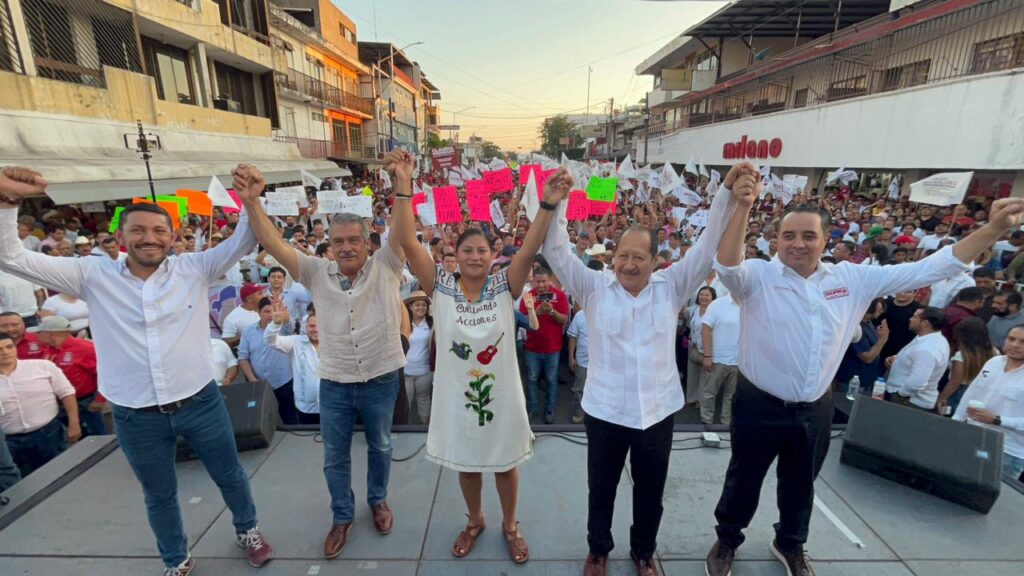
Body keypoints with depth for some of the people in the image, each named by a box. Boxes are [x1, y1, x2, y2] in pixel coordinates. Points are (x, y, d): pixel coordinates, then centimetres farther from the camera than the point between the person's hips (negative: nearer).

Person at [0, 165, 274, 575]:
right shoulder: (93, 276, -2)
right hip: (135, 417, 1)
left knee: (230, 476, 19)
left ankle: (247, 530, 48)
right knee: (159, 495, 23)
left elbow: (244, 242, -11)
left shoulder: (194, 268, -6)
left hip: (200, 403, -1)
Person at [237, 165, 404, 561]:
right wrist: (251, 202, -25)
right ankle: (342, 516, 41)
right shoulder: (317, 272, -2)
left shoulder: (384, 267, -7)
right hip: (334, 383, 2)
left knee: (380, 446, 20)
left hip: (381, 379, -1)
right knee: (334, 456, 17)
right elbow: (274, 244, -11)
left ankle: (378, 500, 47)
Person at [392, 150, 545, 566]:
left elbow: (530, 248, -26)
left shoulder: (504, 286, -11)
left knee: (505, 464, 20)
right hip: (457, 395, 1)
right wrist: (403, 187, -33)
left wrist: (548, 204, -41)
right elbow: (406, 242, -22)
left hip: (501, 393, 0)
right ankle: (475, 521, 52)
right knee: (466, 465, 24)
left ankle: (510, 525, 47)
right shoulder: (441, 286, -11)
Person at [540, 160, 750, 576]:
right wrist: (554, 204, -29)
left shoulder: (671, 287, -4)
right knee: (601, 488, 19)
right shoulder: (595, 288, -7)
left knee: (650, 491, 22)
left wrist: (728, 194, -22)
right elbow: (557, 253, -15)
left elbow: (708, 247, -10)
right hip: (605, 412, -1)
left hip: (658, 412, 2)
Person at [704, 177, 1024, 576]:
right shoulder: (758, 277, -16)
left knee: (801, 484, 26)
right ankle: (727, 541, 41)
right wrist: (743, 204, -46)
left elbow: (926, 270, 2)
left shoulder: (852, 279, -2)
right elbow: (727, 265, -36)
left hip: (816, 409, 5)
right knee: (743, 480, 15)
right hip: (761, 406, -4)